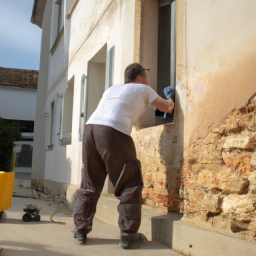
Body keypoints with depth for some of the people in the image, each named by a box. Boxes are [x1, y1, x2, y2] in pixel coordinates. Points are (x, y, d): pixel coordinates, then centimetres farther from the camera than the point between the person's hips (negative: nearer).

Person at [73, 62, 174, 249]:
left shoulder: (112, 89, 32)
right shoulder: (143, 89, 18)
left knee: (89, 185, 15)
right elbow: (165, 107, 28)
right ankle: (127, 236, 6)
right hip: (113, 132, -6)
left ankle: (80, 232, 17)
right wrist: (170, 103, 48)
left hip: (90, 128, 6)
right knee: (130, 185, 5)